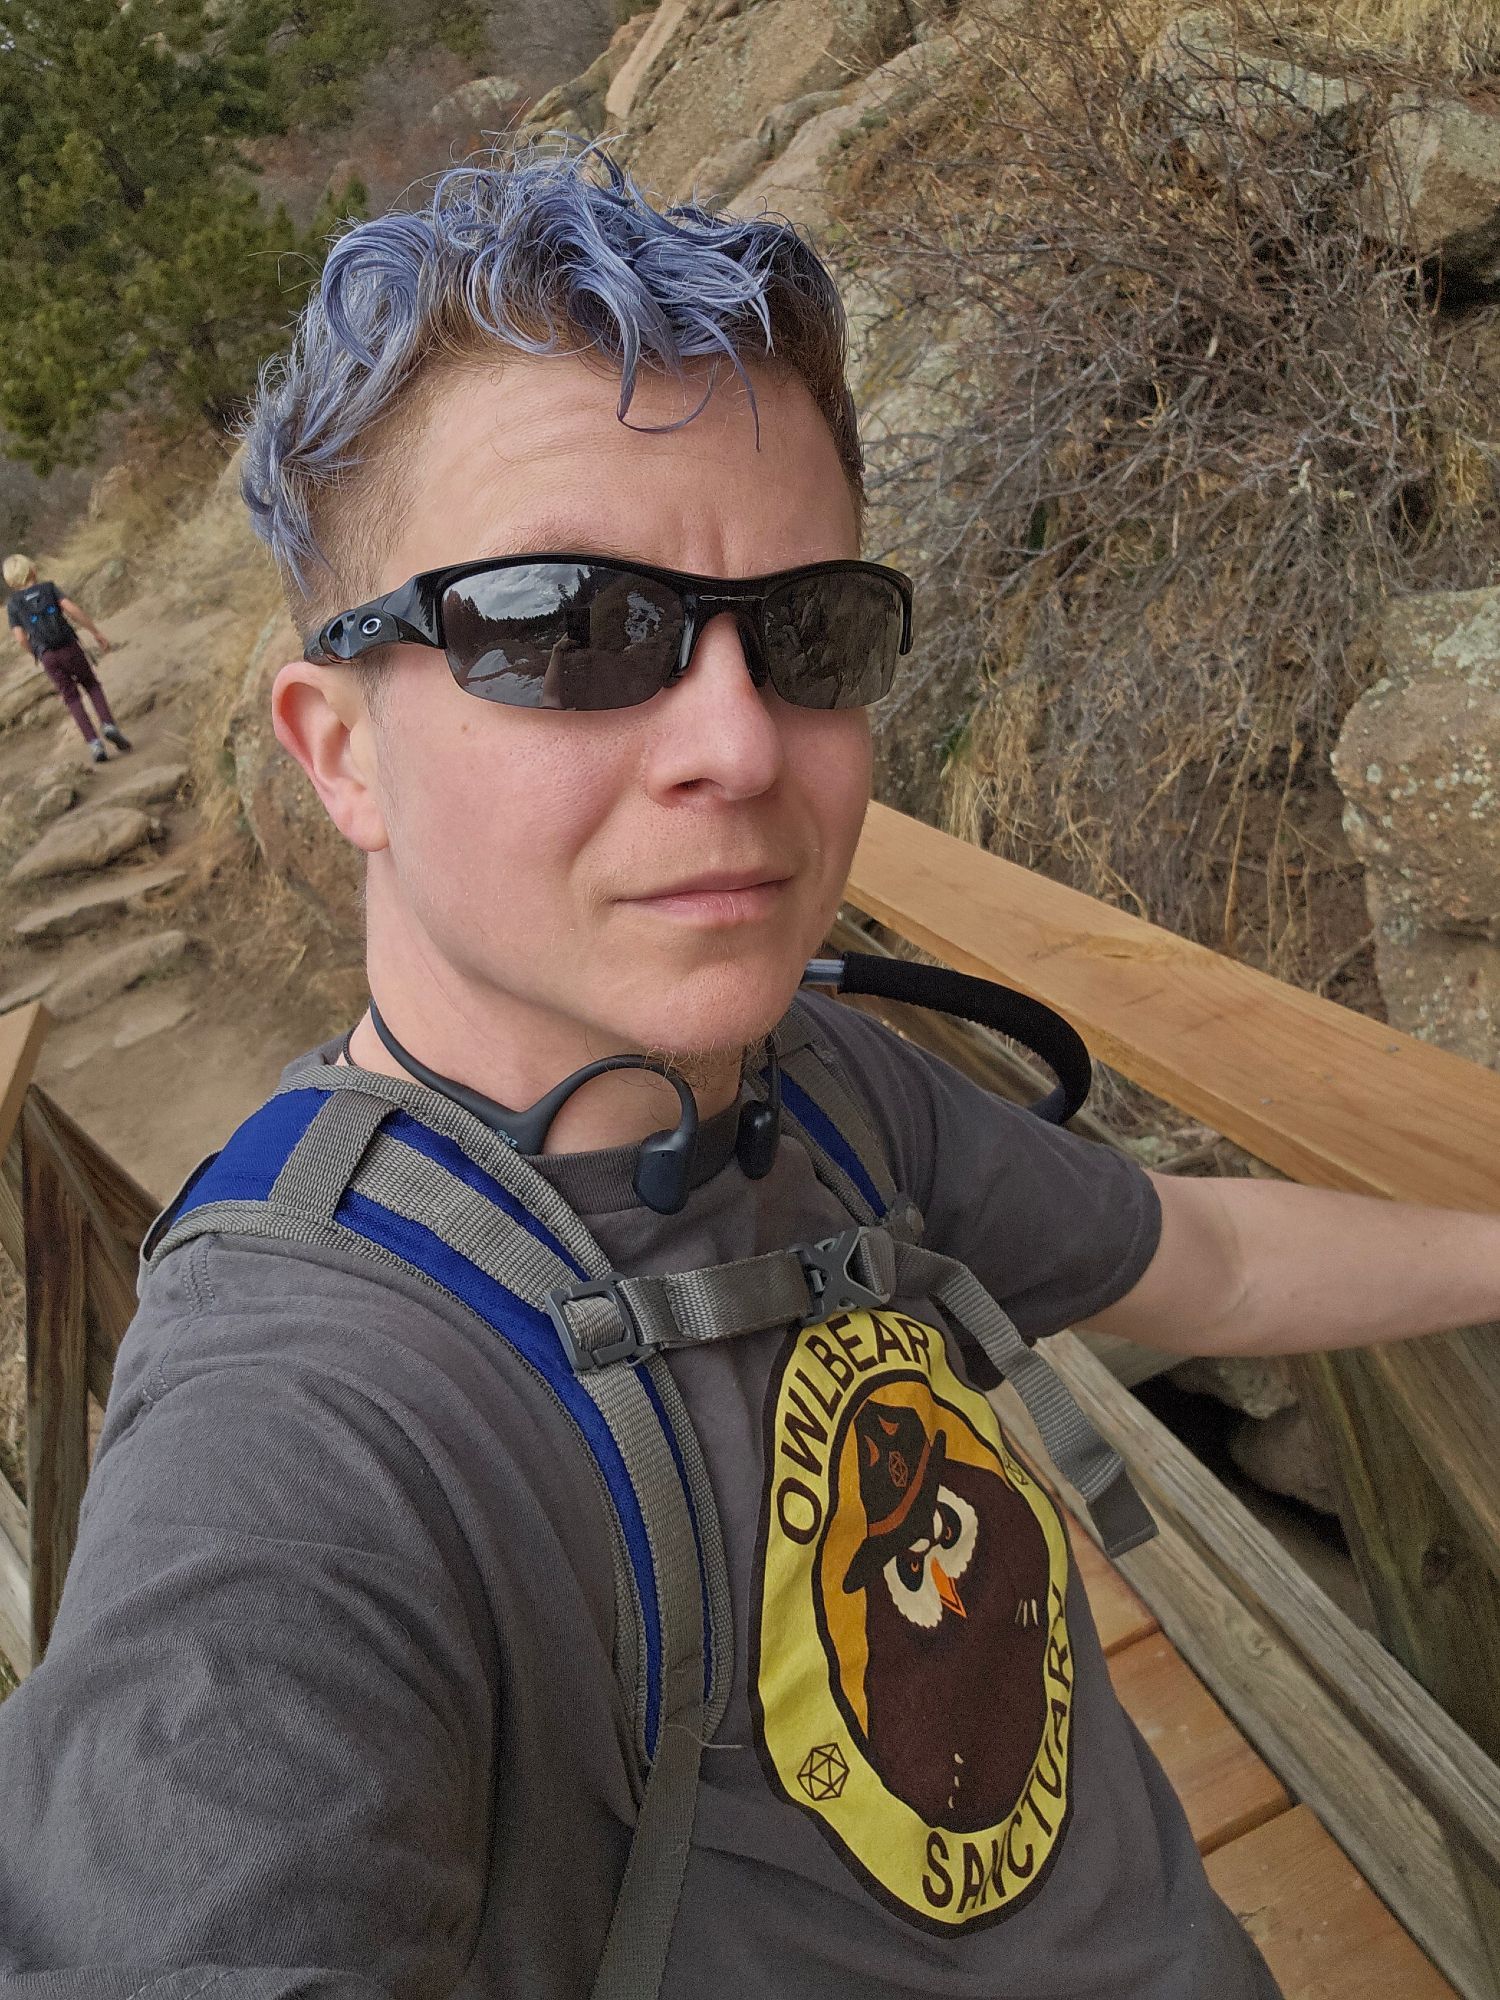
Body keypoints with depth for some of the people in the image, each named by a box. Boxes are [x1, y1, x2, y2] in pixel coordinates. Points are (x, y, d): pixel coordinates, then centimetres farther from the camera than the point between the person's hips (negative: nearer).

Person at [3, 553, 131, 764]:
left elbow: (21, 639, 1)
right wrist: (97, 632, -3)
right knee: (92, 685, 19)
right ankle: (108, 725, -5)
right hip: (70, 647, 0)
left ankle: (94, 743, -6)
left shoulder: (12, 604, 8)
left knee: (72, 699, 10)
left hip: (47, 657, 0)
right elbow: (72, 609, -7)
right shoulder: (49, 588, 7)